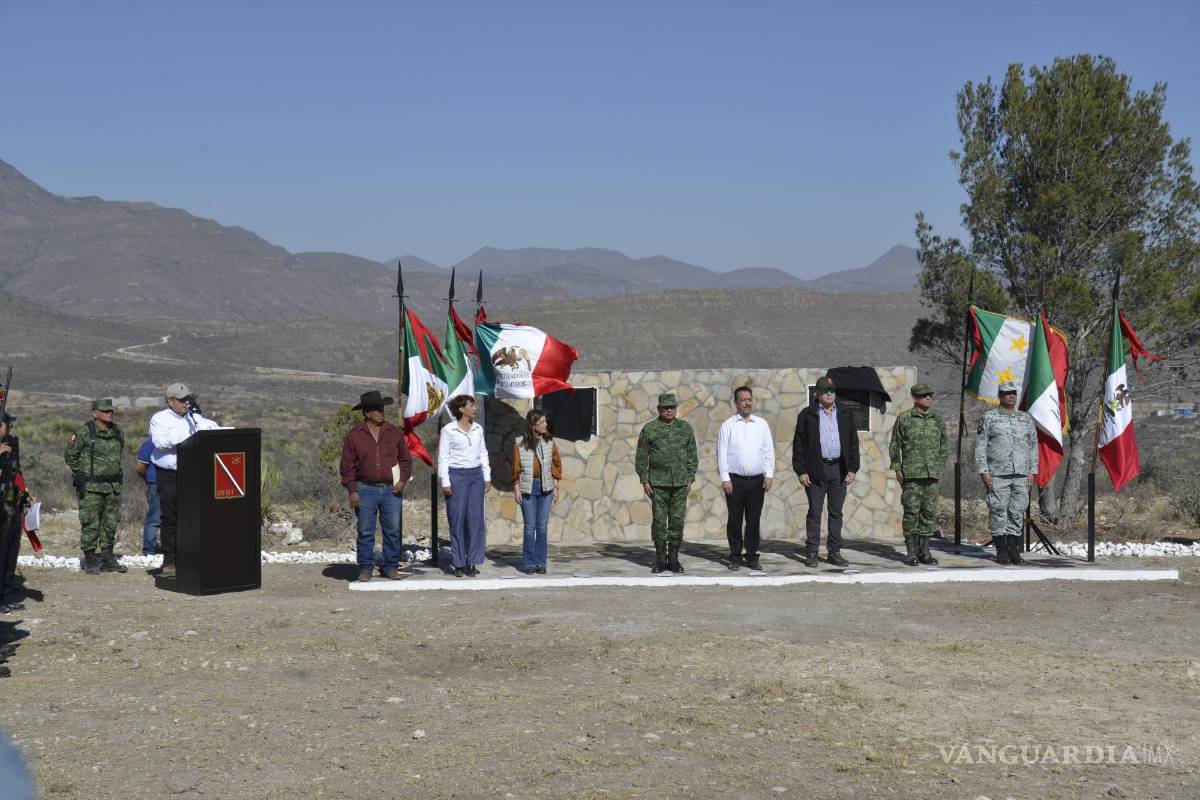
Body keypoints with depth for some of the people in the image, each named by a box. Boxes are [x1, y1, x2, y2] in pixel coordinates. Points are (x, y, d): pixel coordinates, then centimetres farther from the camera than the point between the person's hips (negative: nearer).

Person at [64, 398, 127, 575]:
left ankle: (108, 560, 17)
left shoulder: (118, 431, 7)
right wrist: (79, 474, 1)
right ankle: (90, 562, 4)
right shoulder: (84, 432, -9)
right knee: (90, 524, -4)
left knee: (110, 524, 9)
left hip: (113, 486, 6)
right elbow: (70, 455, 1)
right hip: (91, 487, -6)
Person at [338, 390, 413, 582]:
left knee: (393, 531, 2)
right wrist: (352, 490, -4)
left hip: (391, 489, 2)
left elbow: (406, 459, 14)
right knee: (365, 532, 1)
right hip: (366, 490, -2)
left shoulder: (394, 433, 9)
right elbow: (347, 465, 2)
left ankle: (390, 567, 11)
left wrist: (403, 480, -1)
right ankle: (365, 569, 8)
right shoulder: (354, 435, 2)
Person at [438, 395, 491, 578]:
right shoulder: (448, 430, -4)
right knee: (457, 520, -3)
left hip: (476, 475, 4)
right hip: (456, 475, -4)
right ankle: (458, 564, 4)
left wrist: (487, 477, 10)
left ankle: (472, 562, 6)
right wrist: (445, 482, -9)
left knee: (476, 519, -1)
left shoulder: (478, 429, 11)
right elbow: (443, 457, -4)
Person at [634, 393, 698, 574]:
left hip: (680, 483, 2)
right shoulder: (649, 429, 2)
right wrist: (644, 481, -3)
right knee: (659, 520, -1)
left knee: (677, 520, 1)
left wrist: (690, 479, 5)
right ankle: (660, 560, 7)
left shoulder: (685, 428, 8)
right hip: (657, 482, -2)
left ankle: (673, 559, 9)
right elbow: (641, 457, 3)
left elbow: (692, 456, 12)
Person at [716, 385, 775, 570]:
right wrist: (725, 478, -6)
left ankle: (752, 556, 11)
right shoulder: (727, 425, 2)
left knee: (754, 519, 4)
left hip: (757, 480, 2)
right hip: (734, 479, -2)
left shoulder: (762, 424, 9)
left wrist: (769, 475, 1)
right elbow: (722, 453, 0)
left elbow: (769, 451, 10)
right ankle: (735, 557, 9)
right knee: (734, 519, 1)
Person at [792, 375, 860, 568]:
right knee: (814, 512, -1)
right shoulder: (807, 415, 3)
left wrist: (852, 469, 2)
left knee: (836, 513, 6)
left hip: (839, 470, 3)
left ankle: (834, 552, 12)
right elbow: (799, 444, 1)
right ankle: (811, 553, 4)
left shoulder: (845, 416, 11)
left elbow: (853, 443, 11)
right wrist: (801, 471, -7)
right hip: (816, 470, -3)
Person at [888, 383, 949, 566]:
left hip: (932, 475, 3)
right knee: (911, 512, -4)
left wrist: (940, 467, 10)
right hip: (911, 474, -3)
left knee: (929, 512, 4)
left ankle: (924, 552, 10)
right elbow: (895, 446, 5)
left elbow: (944, 446, 18)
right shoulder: (904, 419, 1)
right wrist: (896, 468, -1)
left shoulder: (938, 420, 11)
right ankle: (911, 553, 1)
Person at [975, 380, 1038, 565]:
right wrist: (983, 472, -7)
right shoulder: (988, 418, 3)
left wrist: (1032, 471, 9)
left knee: (1018, 513, 2)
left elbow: (1033, 446, 16)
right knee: (998, 512, -3)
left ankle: (1014, 550, 8)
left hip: (1021, 475, 3)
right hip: (997, 475, -3)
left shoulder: (1026, 418, 14)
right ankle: (1001, 551, 3)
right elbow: (980, 447, 0)